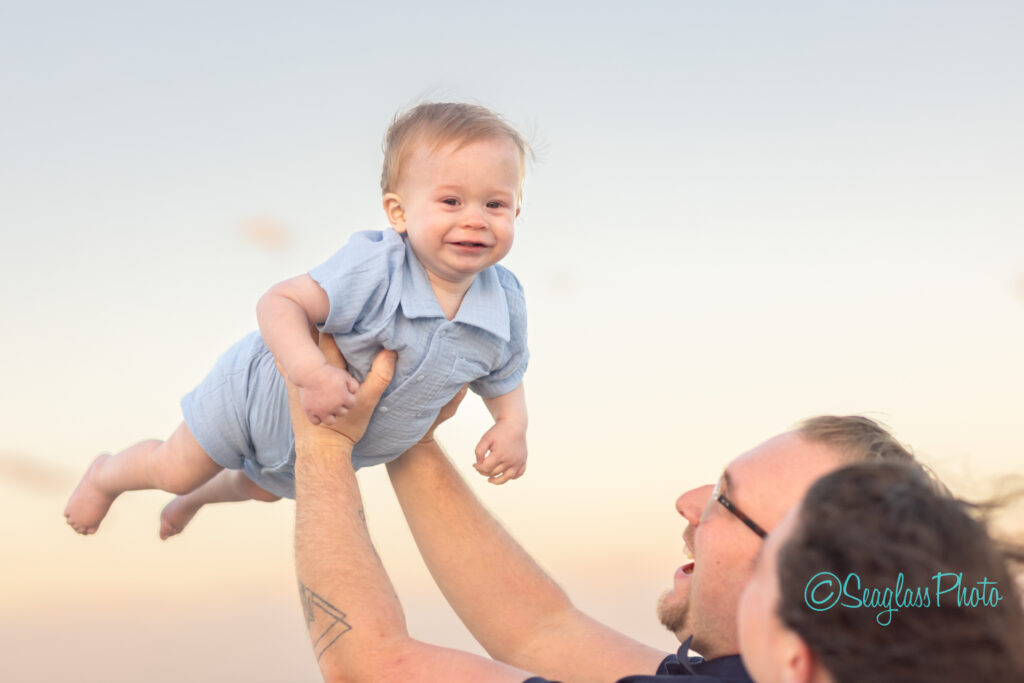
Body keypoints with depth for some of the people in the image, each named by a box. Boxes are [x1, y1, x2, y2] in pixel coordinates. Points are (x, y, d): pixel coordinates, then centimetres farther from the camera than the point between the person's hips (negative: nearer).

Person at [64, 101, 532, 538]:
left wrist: (512, 427, -22)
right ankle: (107, 476, 49)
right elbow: (278, 303, -38)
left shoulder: (506, 309, -23)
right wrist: (312, 372, -52)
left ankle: (194, 499, 70)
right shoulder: (374, 270, -41)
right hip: (261, 393, -6)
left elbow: (504, 379, -3)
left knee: (263, 487, 36)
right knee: (176, 470, 14)